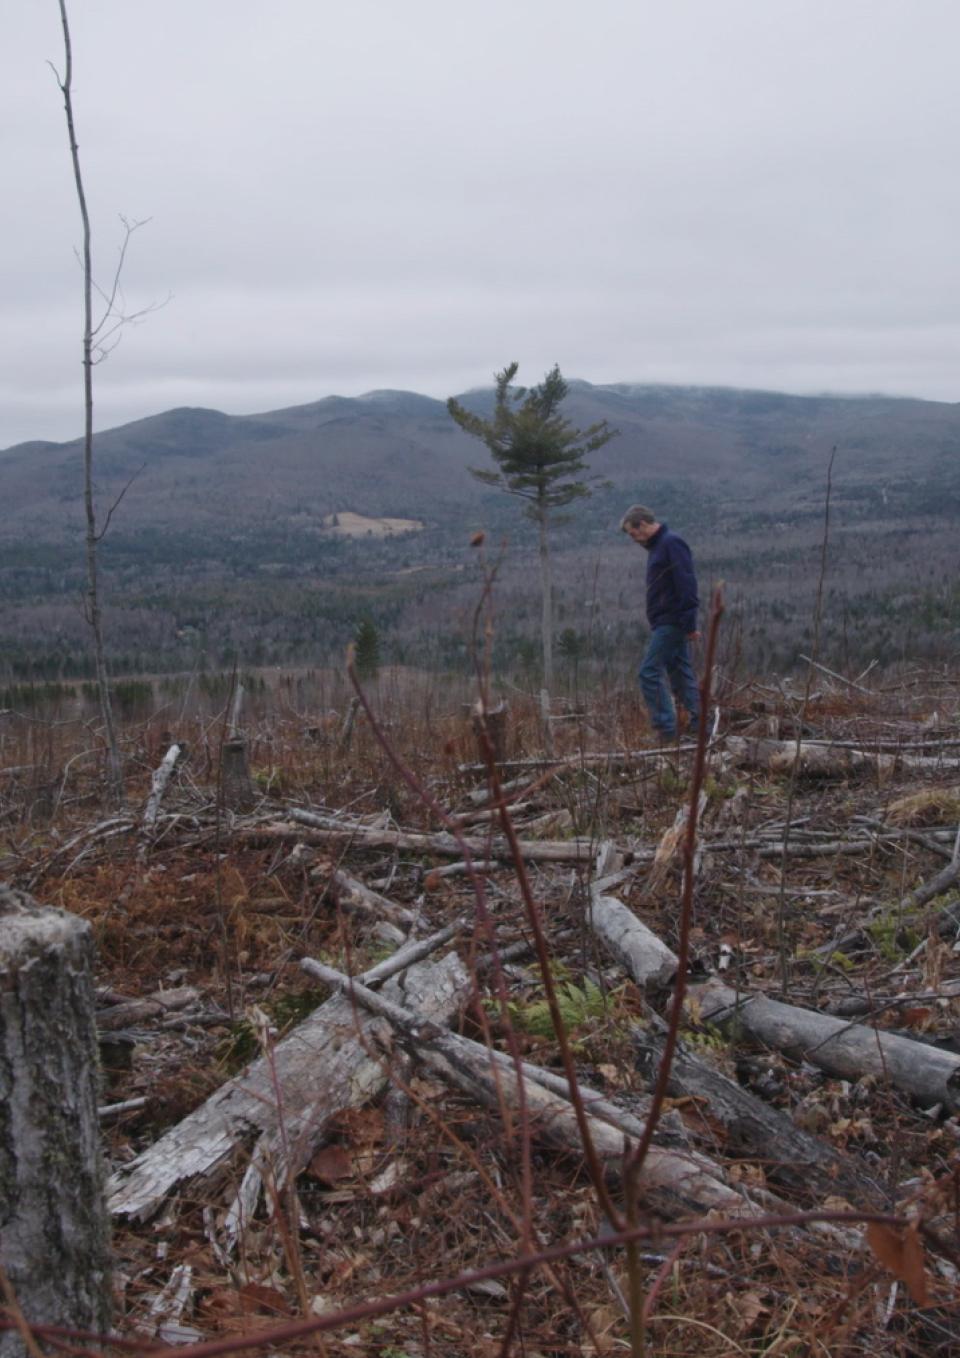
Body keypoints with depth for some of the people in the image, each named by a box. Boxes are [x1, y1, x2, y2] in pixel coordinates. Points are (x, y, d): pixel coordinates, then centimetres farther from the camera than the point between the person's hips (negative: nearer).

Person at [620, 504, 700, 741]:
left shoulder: (671, 543, -13)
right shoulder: (658, 546, 18)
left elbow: (686, 585, -20)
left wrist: (689, 623, -22)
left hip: (670, 623, -10)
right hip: (667, 624, 10)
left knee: (649, 673, -11)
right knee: (681, 674, 11)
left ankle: (666, 729, -10)